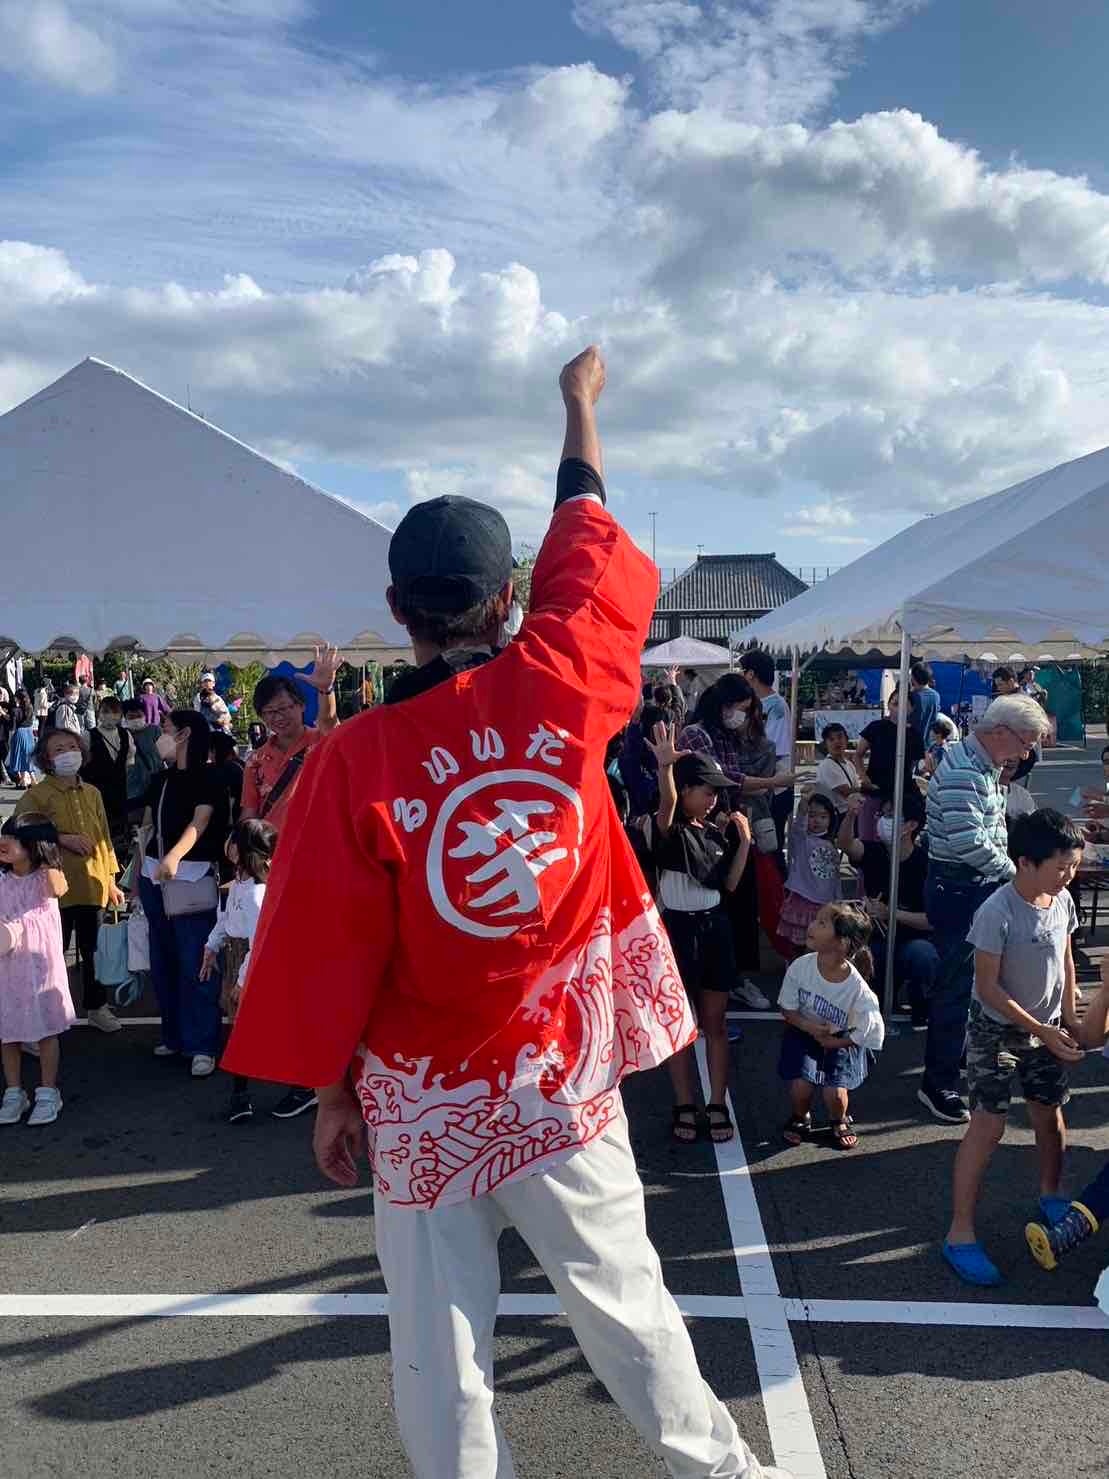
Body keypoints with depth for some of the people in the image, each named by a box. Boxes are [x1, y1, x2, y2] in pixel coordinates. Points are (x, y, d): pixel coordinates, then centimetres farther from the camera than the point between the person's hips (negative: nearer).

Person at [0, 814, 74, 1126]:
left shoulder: (44, 877, -7)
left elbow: (59, 890, -31)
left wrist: (45, 859, -24)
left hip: (41, 966, -4)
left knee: (46, 1031, 5)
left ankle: (48, 1093, 17)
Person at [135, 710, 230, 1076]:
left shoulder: (207, 777, -7)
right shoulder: (161, 779, 13)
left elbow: (200, 822, -21)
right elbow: (148, 826, 17)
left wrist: (174, 856, -37)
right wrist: (138, 869, 13)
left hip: (192, 876, -7)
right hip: (154, 875, 7)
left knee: (195, 962, -7)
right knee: (163, 960, 12)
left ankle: (202, 1045, -2)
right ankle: (174, 1034, 24)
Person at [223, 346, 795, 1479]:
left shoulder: (355, 761, -17)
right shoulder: (558, 687, -13)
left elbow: (324, 952, -9)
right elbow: (586, 533, 4)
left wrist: (333, 1093, 7)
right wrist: (580, 400, 21)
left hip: (424, 1100, -1)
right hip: (563, 1084, 2)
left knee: (438, 1349, 15)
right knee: (623, 1302, 19)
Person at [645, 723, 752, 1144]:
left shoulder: (716, 833, 7)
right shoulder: (670, 830, -11)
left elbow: (730, 884, 8)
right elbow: (667, 802, -34)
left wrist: (743, 843, -1)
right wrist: (665, 764, -53)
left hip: (714, 928, 5)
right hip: (678, 928, -5)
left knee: (715, 1023, 10)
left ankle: (717, 1106, 19)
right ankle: (685, 1107, 17)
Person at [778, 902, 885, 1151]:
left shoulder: (858, 989, -29)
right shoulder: (800, 967, -22)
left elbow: (864, 1035, -16)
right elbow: (787, 1009, -7)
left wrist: (831, 1041, -16)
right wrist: (808, 1025, -24)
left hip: (841, 1041, -1)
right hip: (804, 1031, 2)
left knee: (835, 1094, -15)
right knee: (800, 1086, -16)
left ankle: (840, 1121, 22)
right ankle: (800, 1118, 19)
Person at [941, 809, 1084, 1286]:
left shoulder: (1062, 901, -7)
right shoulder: (997, 913, -28)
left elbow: (1065, 958, 9)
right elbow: (989, 988, -23)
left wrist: (1069, 1017, 4)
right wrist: (1043, 1032, -20)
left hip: (1046, 1028, 7)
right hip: (998, 1030, -6)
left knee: (1050, 1113, 21)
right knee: (988, 1126, -7)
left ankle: (1050, 1195, 47)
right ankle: (960, 1233, 1)